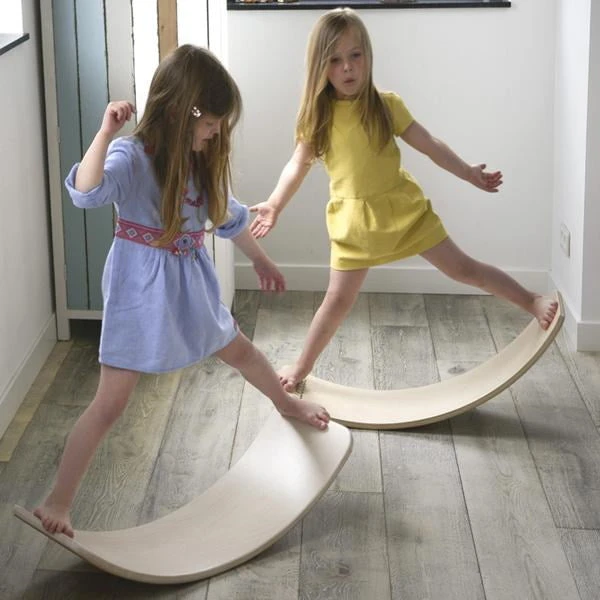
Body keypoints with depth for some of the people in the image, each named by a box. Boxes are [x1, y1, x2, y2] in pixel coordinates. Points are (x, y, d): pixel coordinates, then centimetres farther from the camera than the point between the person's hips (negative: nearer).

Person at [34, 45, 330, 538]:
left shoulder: (201, 161, 1)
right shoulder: (131, 157, -22)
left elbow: (229, 216, 18)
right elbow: (86, 192, -43)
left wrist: (260, 260, 30)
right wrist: (106, 133, -54)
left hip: (191, 284, 7)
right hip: (141, 292, -7)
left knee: (239, 350, 29)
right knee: (111, 403, -7)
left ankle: (287, 403, 60)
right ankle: (57, 502, 3)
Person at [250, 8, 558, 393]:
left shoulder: (386, 105, -7)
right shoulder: (318, 115, -6)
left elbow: (429, 145, -1)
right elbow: (299, 165, 2)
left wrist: (471, 174, 2)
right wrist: (275, 205, -7)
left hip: (403, 207, 0)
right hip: (354, 220, 0)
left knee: (461, 268, 5)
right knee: (339, 299, 6)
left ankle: (533, 303, 17)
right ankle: (303, 367, 23)